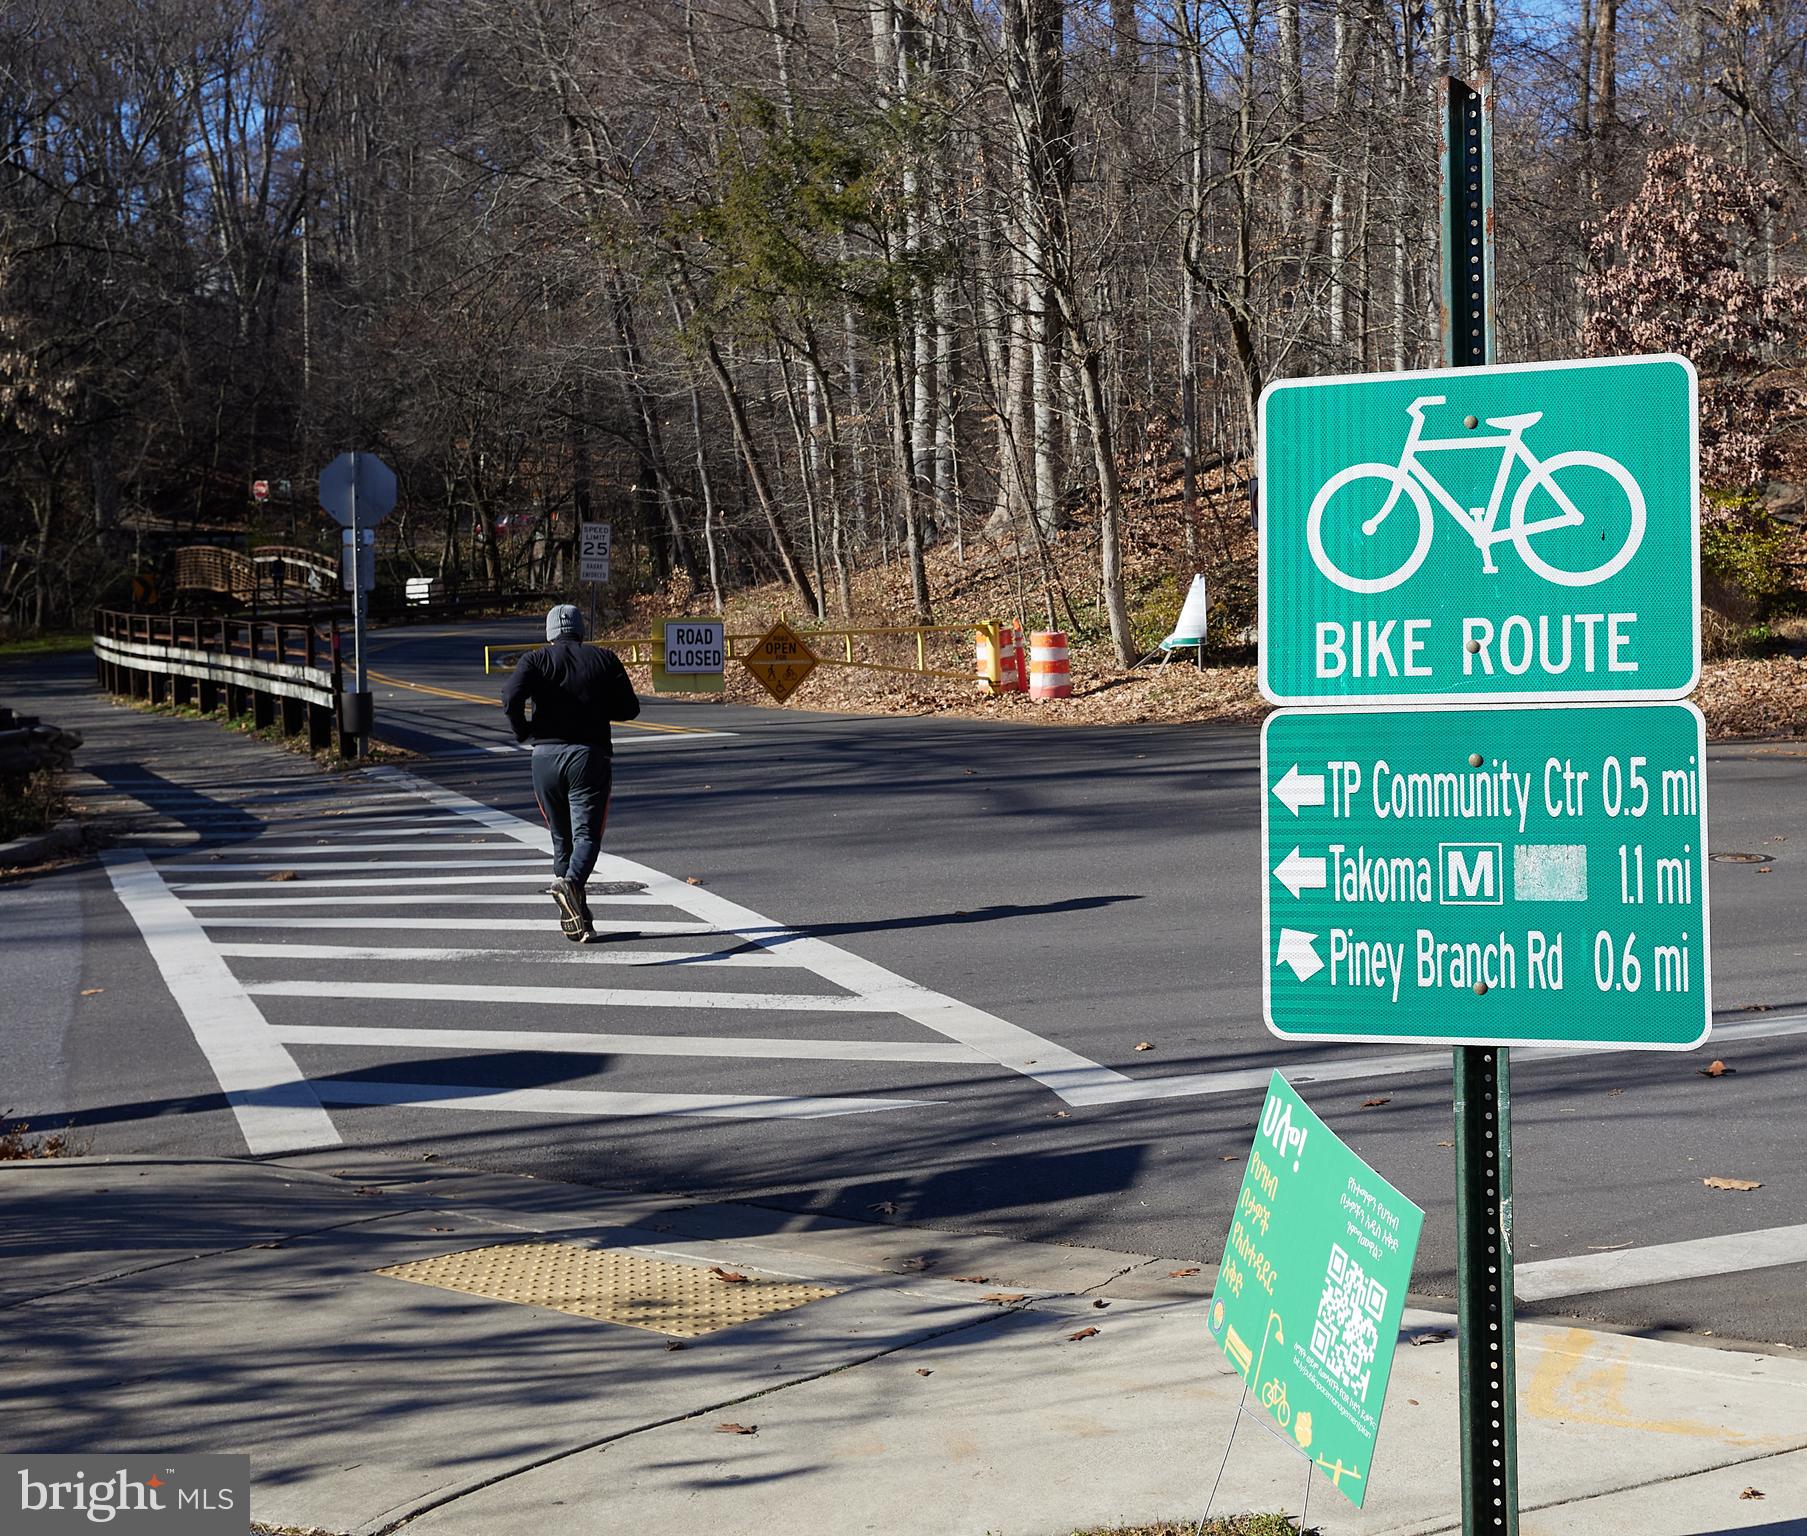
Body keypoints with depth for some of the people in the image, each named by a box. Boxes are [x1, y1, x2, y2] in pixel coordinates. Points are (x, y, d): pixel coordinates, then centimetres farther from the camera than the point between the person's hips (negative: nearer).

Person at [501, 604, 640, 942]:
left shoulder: (535, 661, 5)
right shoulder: (604, 659, 7)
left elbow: (512, 698, -13)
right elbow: (629, 708, 4)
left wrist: (523, 730, 4)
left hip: (546, 756, 2)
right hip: (590, 756, -1)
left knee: (562, 838, 14)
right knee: (587, 835, -6)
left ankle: (575, 920, 17)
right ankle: (570, 882, -37)